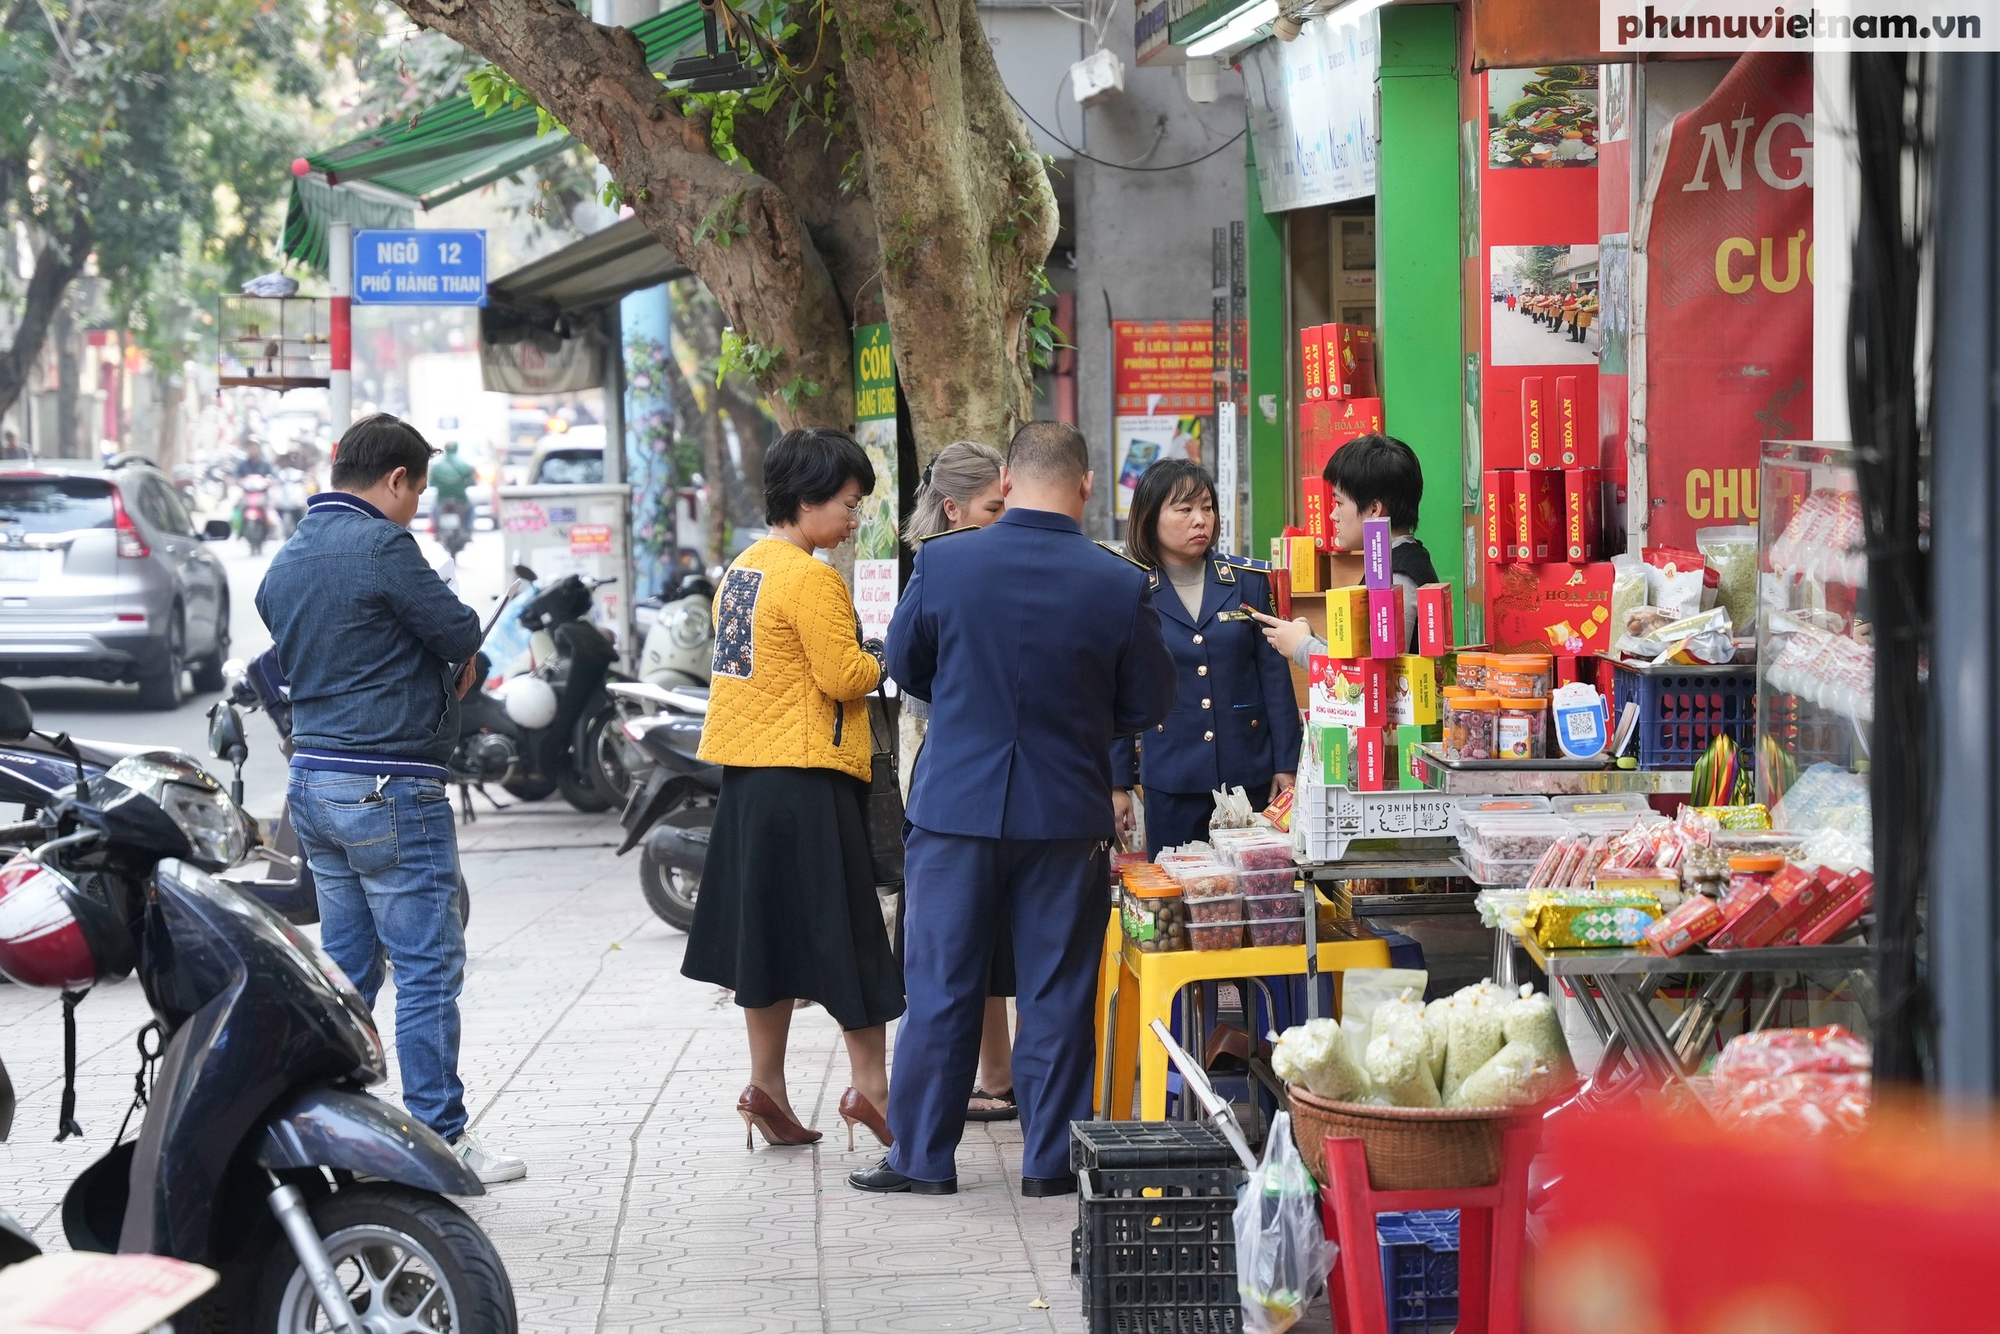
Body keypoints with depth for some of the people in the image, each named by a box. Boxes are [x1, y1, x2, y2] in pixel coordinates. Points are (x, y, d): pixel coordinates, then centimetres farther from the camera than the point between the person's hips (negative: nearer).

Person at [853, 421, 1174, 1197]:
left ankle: (923, 1156, 14)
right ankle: (1050, 1160, 13)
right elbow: (1149, 703, 1)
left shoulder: (942, 564, -9)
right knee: (1057, 993, 9)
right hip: (1068, 813, 0)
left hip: (956, 804, 0)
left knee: (940, 987, 9)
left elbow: (904, 668, 5)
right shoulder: (1120, 585, -10)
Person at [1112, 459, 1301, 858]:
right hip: (1171, 780, -1)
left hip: (1249, 776, 1)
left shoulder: (1249, 581, 4)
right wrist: (1117, 784, 3)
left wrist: (1286, 765, 1)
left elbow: (1275, 675, 5)